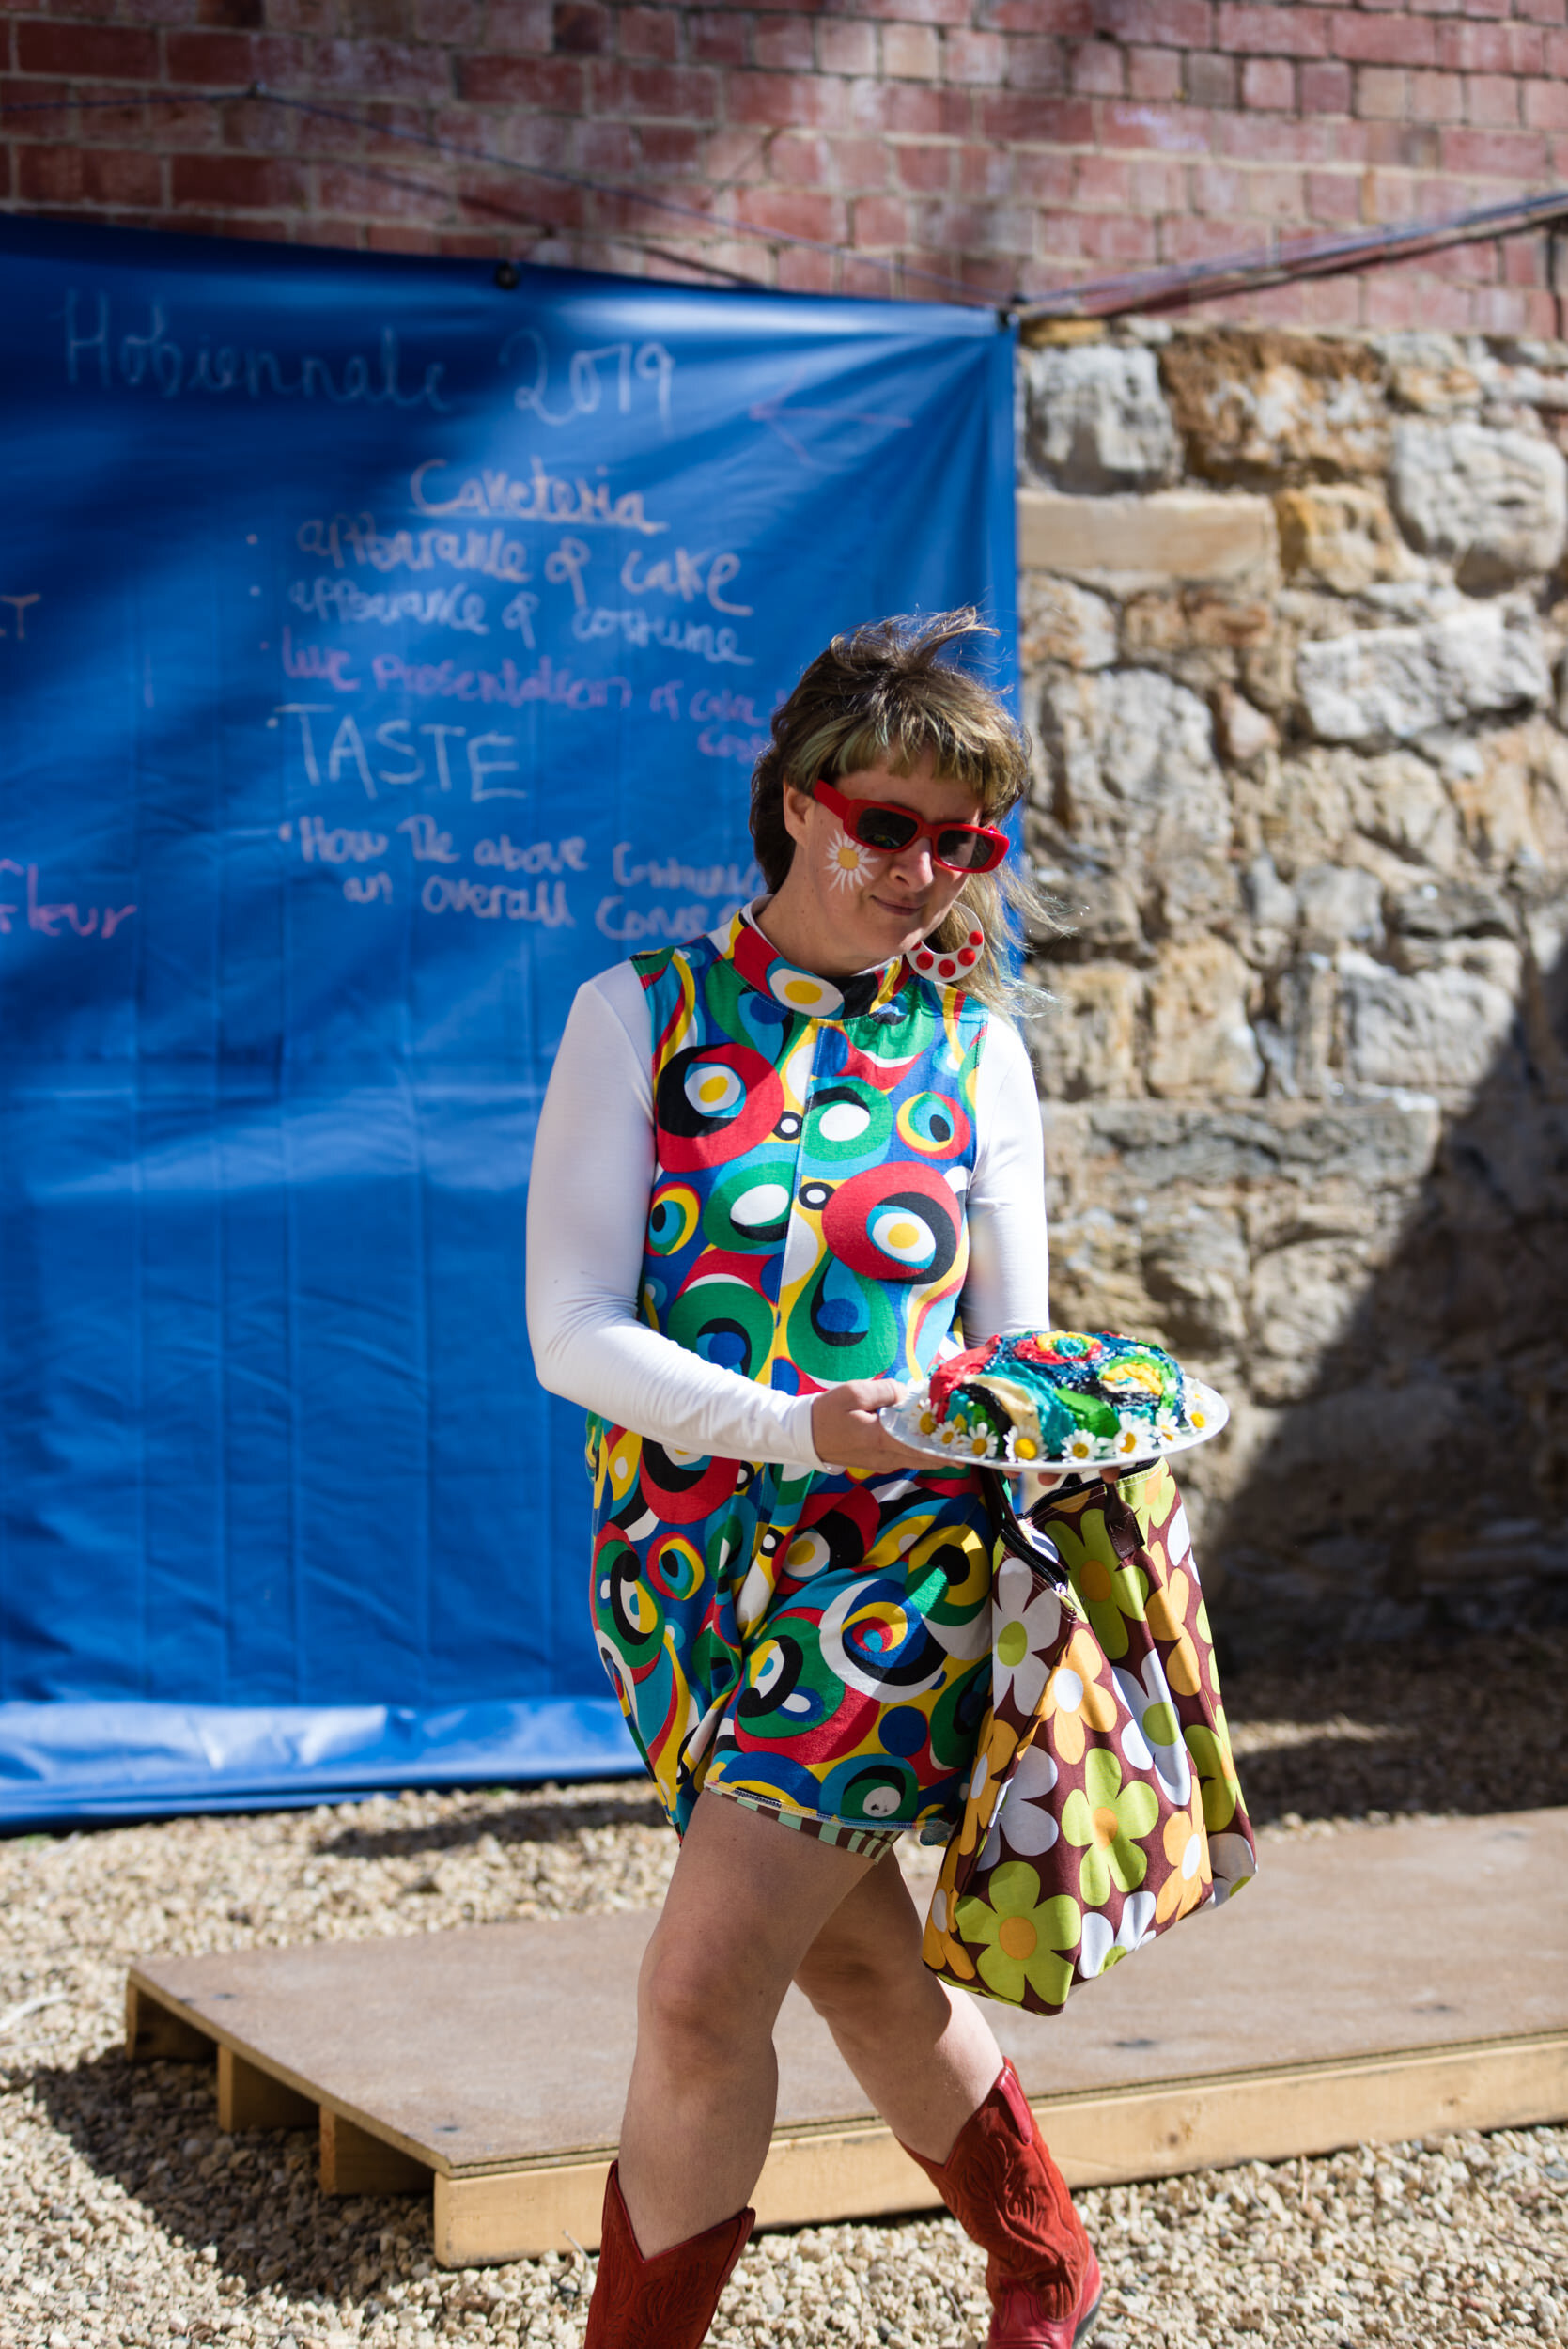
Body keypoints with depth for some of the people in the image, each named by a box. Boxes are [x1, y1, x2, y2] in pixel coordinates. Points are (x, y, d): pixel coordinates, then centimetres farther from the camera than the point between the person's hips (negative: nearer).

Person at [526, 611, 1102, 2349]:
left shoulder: (972, 1049, 4)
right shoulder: (640, 1015, 0)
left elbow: (1013, 1351, 8)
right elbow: (572, 1328, -7)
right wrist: (791, 1424, -21)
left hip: (900, 1557, -1)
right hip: (687, 1547, 2)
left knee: (705, 1983, -12)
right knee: (851, 1956, 14)